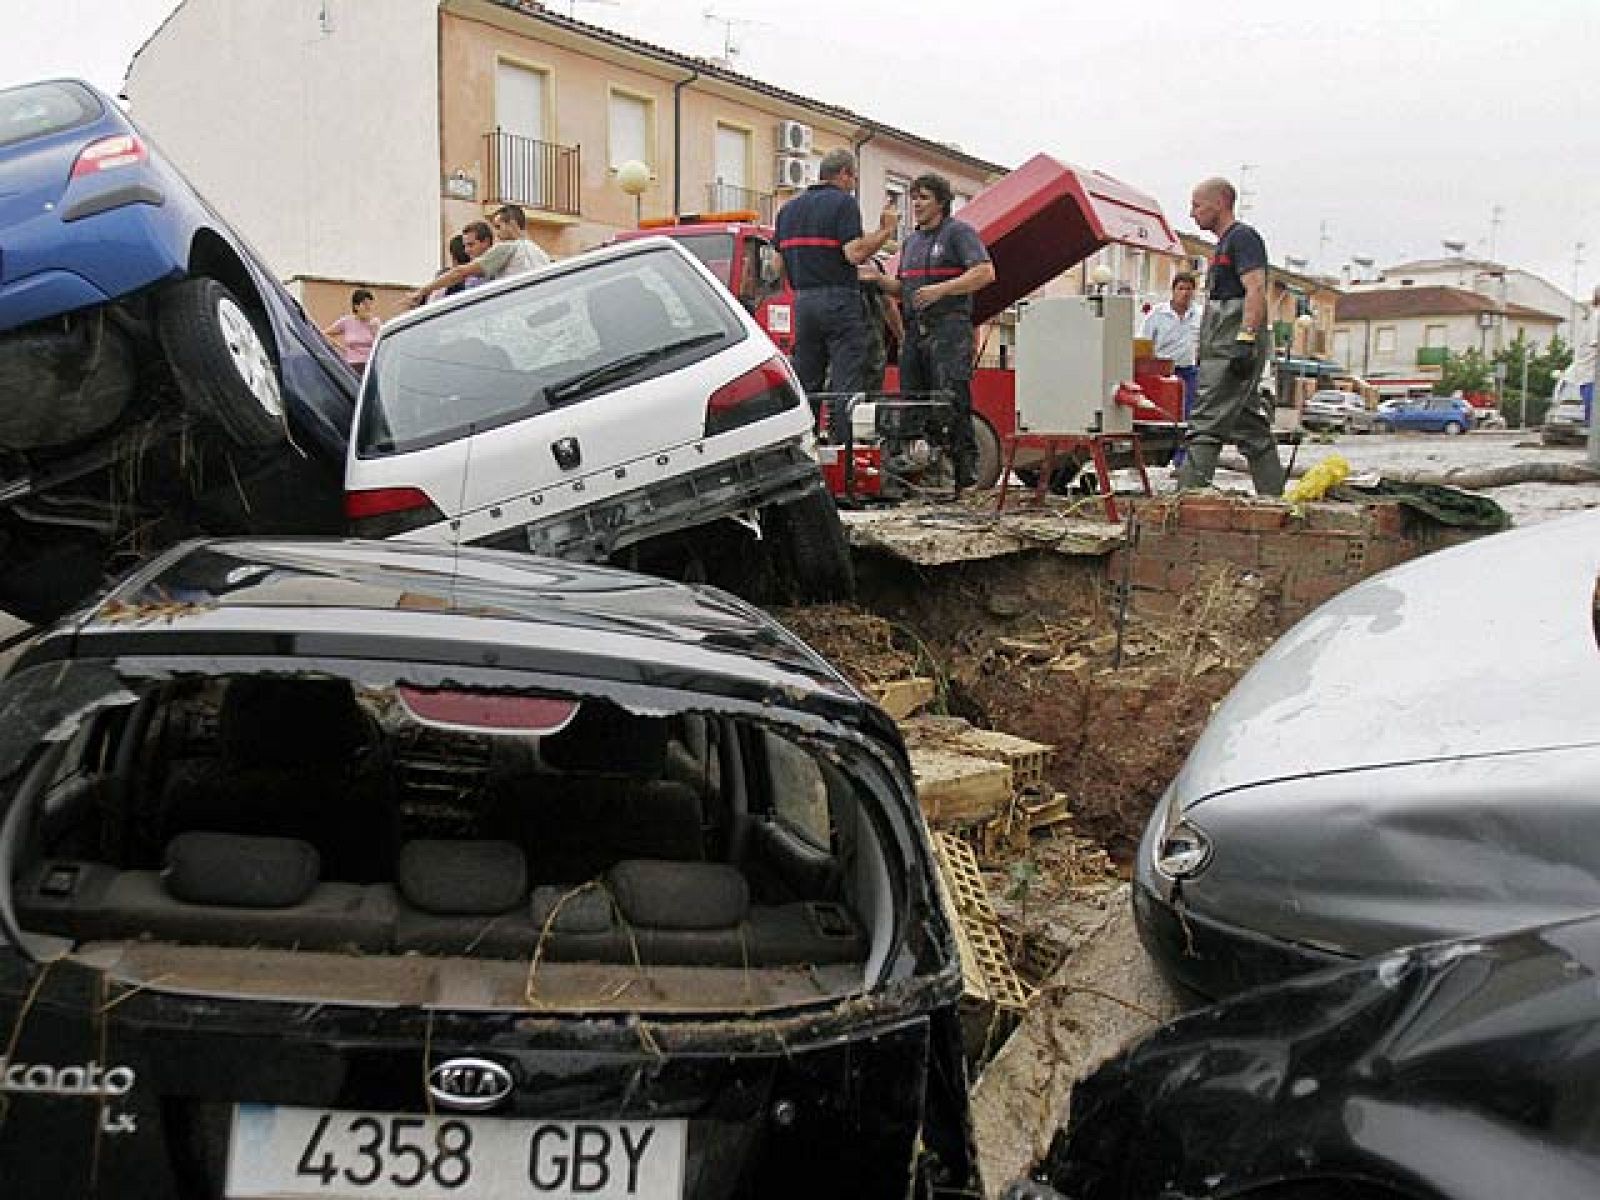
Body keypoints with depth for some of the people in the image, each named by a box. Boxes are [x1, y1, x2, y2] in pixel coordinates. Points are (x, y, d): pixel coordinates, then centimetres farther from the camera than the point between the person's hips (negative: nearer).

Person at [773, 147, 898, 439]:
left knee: (805, 384, 10)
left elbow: (780, 263, 15)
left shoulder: (789, 208, 16)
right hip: (840, 302, -6)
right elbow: (855, 253, -17)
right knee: (845, 385, -5)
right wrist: (886, 230, -8)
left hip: (803, 302, 7)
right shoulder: (843, 202, -6)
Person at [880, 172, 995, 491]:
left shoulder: (959, 232, -1)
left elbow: (985, 273, -13)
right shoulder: (911, 241, 23)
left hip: (949, 330, -8)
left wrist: (940, 289, -20)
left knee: (951, 403, -13)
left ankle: (963, 468, -10)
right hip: (915, 331, 8)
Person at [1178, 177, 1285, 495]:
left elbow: (1256, 290, -18)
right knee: (1250, 427, 11)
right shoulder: (1224, 243, 24)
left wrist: (1245, 339, -27)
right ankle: (1273, 497, 15)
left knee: (1206, 422, -14)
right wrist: (1204, 352, 25)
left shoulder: (1242, 237, -6)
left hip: (1234, 349, -10)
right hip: (1224, 349, 10)